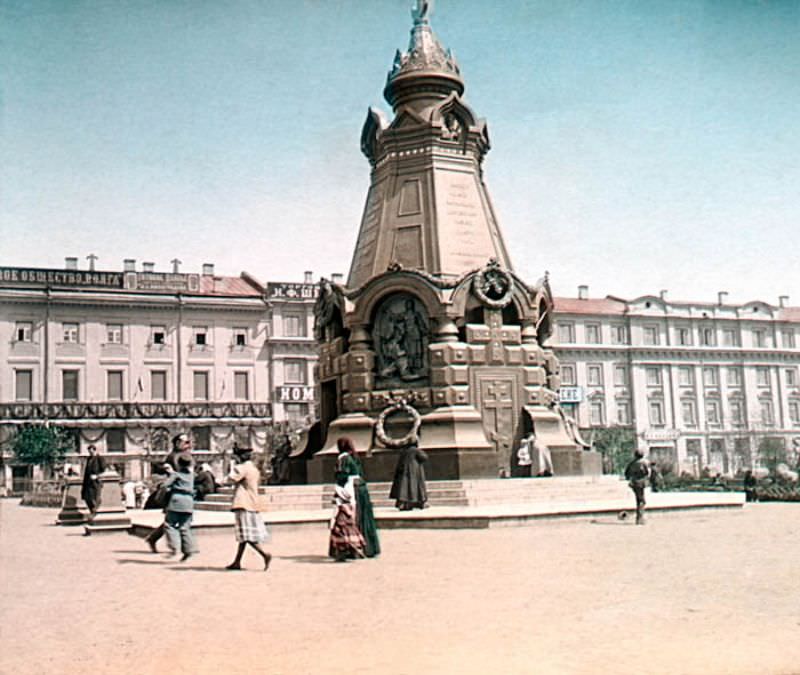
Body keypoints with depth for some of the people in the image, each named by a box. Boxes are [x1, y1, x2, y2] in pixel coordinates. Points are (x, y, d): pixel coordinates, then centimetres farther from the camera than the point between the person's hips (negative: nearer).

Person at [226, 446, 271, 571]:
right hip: (253, 504, 10)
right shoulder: (254, 468, 16)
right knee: (244, 536, 12)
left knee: (246, 535, -10)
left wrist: (233, 467, -6)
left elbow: (231, 478, -23)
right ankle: (237, 562, 17)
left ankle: (265, 555, -20)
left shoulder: (243, 468, -12)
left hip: (244, 505, -10)